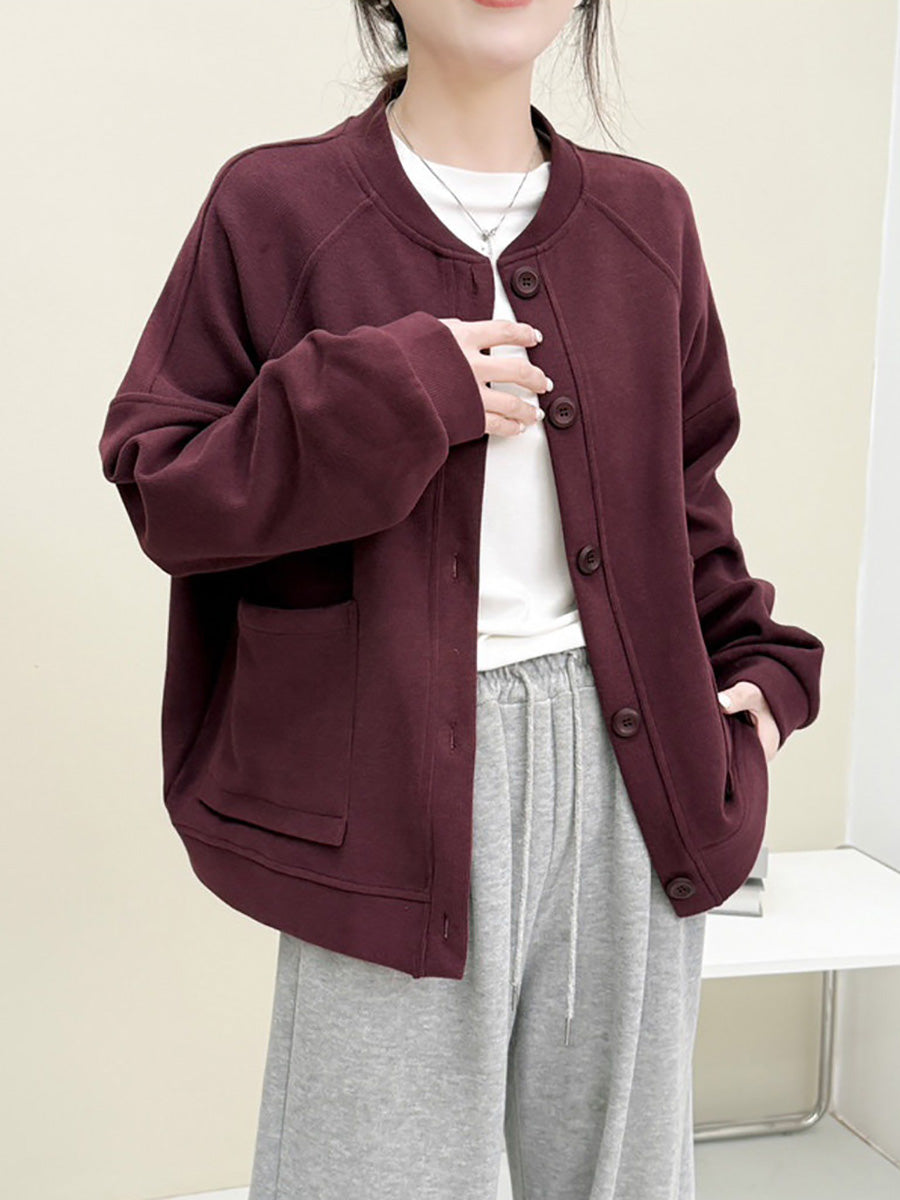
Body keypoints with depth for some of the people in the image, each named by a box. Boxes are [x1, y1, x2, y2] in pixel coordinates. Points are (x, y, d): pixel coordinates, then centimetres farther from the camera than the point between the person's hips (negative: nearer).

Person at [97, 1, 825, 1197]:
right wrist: (384, 397, -17)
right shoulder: (276, 205, -2)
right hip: (398, 777, -3)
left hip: (634, 767, 4)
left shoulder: (645, 215, 9)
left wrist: (758, 661, 8)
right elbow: (155, 483, -6)